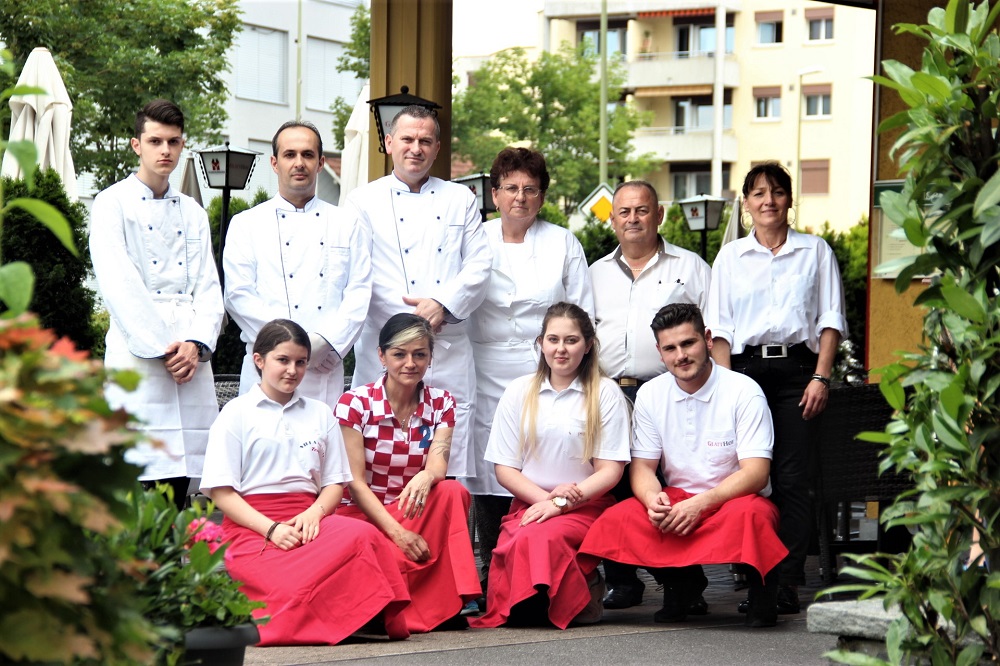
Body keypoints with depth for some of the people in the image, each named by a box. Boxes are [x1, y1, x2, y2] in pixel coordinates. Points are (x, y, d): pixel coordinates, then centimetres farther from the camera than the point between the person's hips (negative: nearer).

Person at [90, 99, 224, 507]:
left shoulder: (193, 213, 21)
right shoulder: (112, 205, 4)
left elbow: (208, 287, 12)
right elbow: (119, 286, -7)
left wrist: (197, 344, -6)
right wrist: (163, 348, -13)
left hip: (191, 361, 5)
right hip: (136, 358, -5)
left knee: (180, 481, 1)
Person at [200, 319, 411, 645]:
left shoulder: (320, 414, 22)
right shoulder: (236, 414, 8)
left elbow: (335, 483, 17)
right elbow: (221, 492, 1)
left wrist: (315, 512, -8)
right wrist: (271, 529, -14)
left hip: (308, 520, 4)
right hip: (253, 528, -4)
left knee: (363, 535, -33)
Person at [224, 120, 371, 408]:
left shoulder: (347, 224, 15)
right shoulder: (246, 224, 11)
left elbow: (359, 292, 6)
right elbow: (239, 295, 0)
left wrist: (328, 342, -10)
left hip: (326, 372, 1)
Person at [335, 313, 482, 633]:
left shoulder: (441, 403, 5)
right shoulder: (355, 403, -7)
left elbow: (438, 464, -13)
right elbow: (355, 483, -11)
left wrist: (425, 479, -39)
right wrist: (397, 532, -24)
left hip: (416, 512, 4)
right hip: (361, 513, -4)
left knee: (452, 492, -30)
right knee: (395, 558, -38)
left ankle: (447, 606, -27)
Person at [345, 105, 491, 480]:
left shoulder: (460, 200, 17)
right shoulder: (364, 202, 10)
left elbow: (479, 265, 9)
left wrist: (443, 303, -9)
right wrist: (411, 316, -9)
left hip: (449, 353, 2)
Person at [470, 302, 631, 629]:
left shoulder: (605, 394, 4)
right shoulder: (519, 392, 11)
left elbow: (611, 470, -2)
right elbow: (505, 469, 8)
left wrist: (560, 503, -14)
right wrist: (545, 496, -10)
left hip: (585, 507, -2)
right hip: (528, 502, 2)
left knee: (536, 538, -35)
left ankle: (580, 596, -8)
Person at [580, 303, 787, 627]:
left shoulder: (743, 392, -11)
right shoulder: (650, 394, 3)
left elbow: (755, 473, -16)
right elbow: (642, 466, 4)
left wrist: (701, 503, -30)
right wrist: (653, 499, -21)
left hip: (734, 500, -4)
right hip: (676, 501, 4)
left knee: (749, 515, -40)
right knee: (616, 520, -24)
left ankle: (762, 586, -6)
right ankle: (682, 581, 4)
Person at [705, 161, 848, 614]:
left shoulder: (815, 251, 11)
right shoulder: (730, 256, 13)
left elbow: (831, 320, 7)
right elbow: (719, 327, 10)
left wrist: (820, 377, -4)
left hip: (796, 368, -1)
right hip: (745, 368, 1)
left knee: (791, 479, -7)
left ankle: (786, 585, -8)